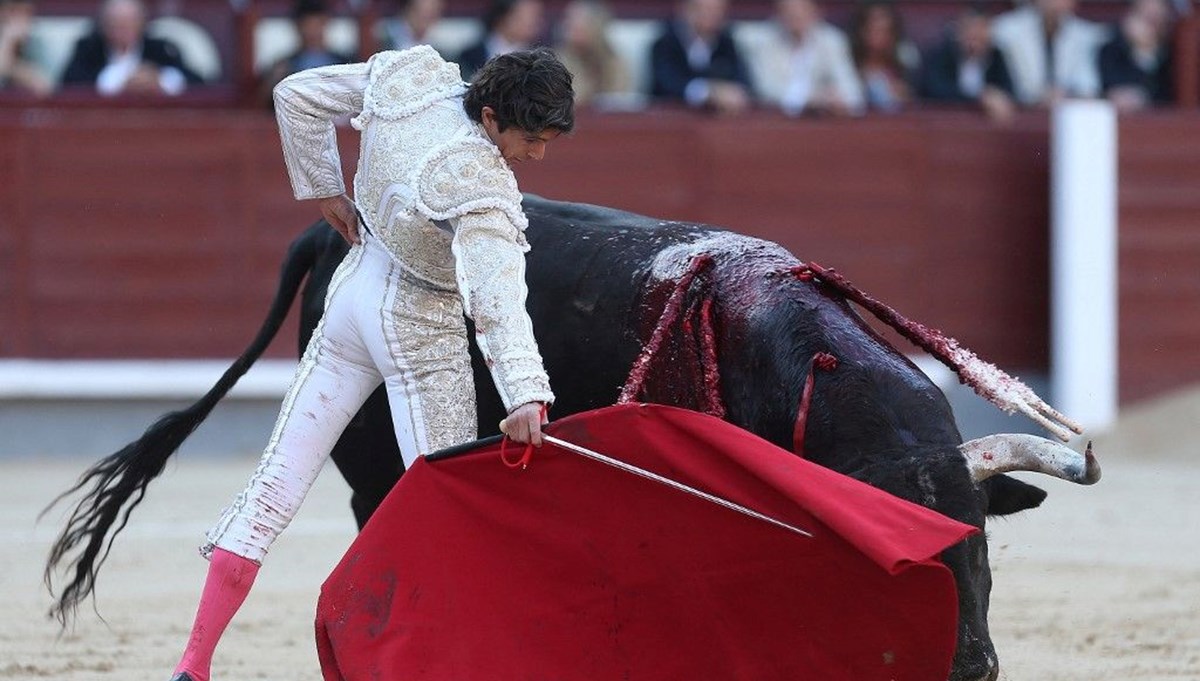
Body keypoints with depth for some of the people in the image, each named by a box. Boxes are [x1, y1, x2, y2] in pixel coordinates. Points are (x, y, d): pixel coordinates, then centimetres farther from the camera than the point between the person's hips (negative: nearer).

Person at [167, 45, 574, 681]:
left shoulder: (408, 76, -8)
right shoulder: (481, 187, -28)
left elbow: (298, 96, 4)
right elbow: (497, 296, -39)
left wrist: (324, 191, 14)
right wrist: (524, 394, -48)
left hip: (354, 290, 8)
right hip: (421, 331, -8)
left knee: (279, 476, 9)